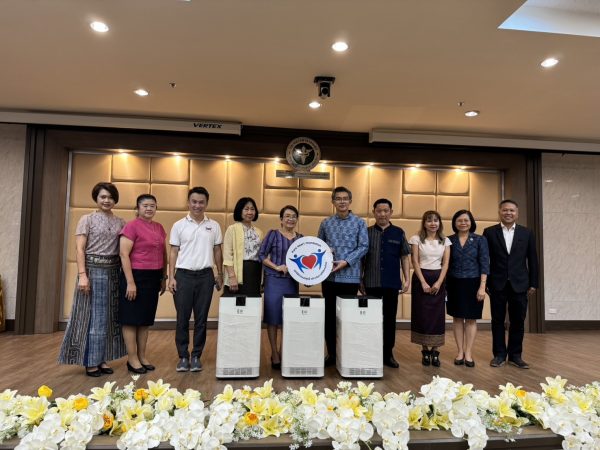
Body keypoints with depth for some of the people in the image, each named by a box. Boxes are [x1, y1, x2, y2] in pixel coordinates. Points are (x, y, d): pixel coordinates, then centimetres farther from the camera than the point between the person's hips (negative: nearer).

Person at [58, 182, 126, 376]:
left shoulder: (120, 222, 10)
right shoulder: (87, 219, -1)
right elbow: (80, 249, -8)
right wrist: (82, 275, -17)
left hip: (113, 271, 4)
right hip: (93, 270, -4)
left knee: (108, 316, 9)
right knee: (92, 315, 1)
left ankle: (101, 359, 20)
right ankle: (90, 362, 12)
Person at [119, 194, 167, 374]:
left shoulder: (159, 227, 11)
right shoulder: (132, 226, -8)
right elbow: (124, 255, -13)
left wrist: (164, 278, 16)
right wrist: (130, 282, -17)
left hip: (153, 278, 7)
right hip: (136, 276, -7)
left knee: (146, 319, 13)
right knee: (131, 319, 3)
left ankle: (142, 357, 24)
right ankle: (132, 359, 13)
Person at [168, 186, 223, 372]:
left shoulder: (214, 226, 5)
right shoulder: (179, 225, 2)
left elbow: (217, 251, 10)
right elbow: (173, 252, 3)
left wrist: (220, 275, 7)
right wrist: (171, 277, -3)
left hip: (205, 275, 1)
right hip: (183, 275, -1)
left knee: (201, 319, 7)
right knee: (182, 318, 4)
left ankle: (196, 356, 18)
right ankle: (183, 357, 16)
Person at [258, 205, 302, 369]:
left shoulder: (300, 238, 10)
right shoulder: (273, 234, -1)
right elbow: (261, 255, -4)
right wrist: (276, 267, -14)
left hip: (292, 281, 4)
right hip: (274, 281, -3)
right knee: (273, 317, 1)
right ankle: (275, 354, 12)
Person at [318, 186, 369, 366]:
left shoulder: (359, 223, 3)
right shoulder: (326, 223, 9)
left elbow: (363, 247, -4)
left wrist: (346, 261, -15)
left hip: (350, 276, -2)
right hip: (329, 276, 2)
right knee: (329, 315, 7)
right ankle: (331, 353, 20)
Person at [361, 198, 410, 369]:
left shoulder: (398, 233, 5)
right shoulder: (366, 232, 3)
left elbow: (404, 257, 7)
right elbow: (360, 257, 6)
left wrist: (407, 279, 1)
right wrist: (360, 280, 2)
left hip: (392, 283, 1)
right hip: (371, 283, 0)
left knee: (390, 319, 8)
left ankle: (388, 354, 19)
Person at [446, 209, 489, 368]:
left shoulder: (480, 240, -1)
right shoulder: (450, 240, 3)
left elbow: (484, 264, -4)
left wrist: (482, 286, -12)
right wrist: (444, 285, 2)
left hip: (473, 283, -1)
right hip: (454, 284, 1)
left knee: (471, 319, 4)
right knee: (457, 318, 7)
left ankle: (468, 353, 12)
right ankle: (460, 352, 16)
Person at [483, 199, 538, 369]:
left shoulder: (527, 233, 6)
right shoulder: (489, 232, 1)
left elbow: (532, 260, 7)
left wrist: (533, 283, 4)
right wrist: (484, 282, -3)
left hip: (519, 284, 1)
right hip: (497, 284, -1)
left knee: (518, 321, 7)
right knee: (498, 321, 6)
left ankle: (515, 355, 20)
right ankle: (499, 354, 17)